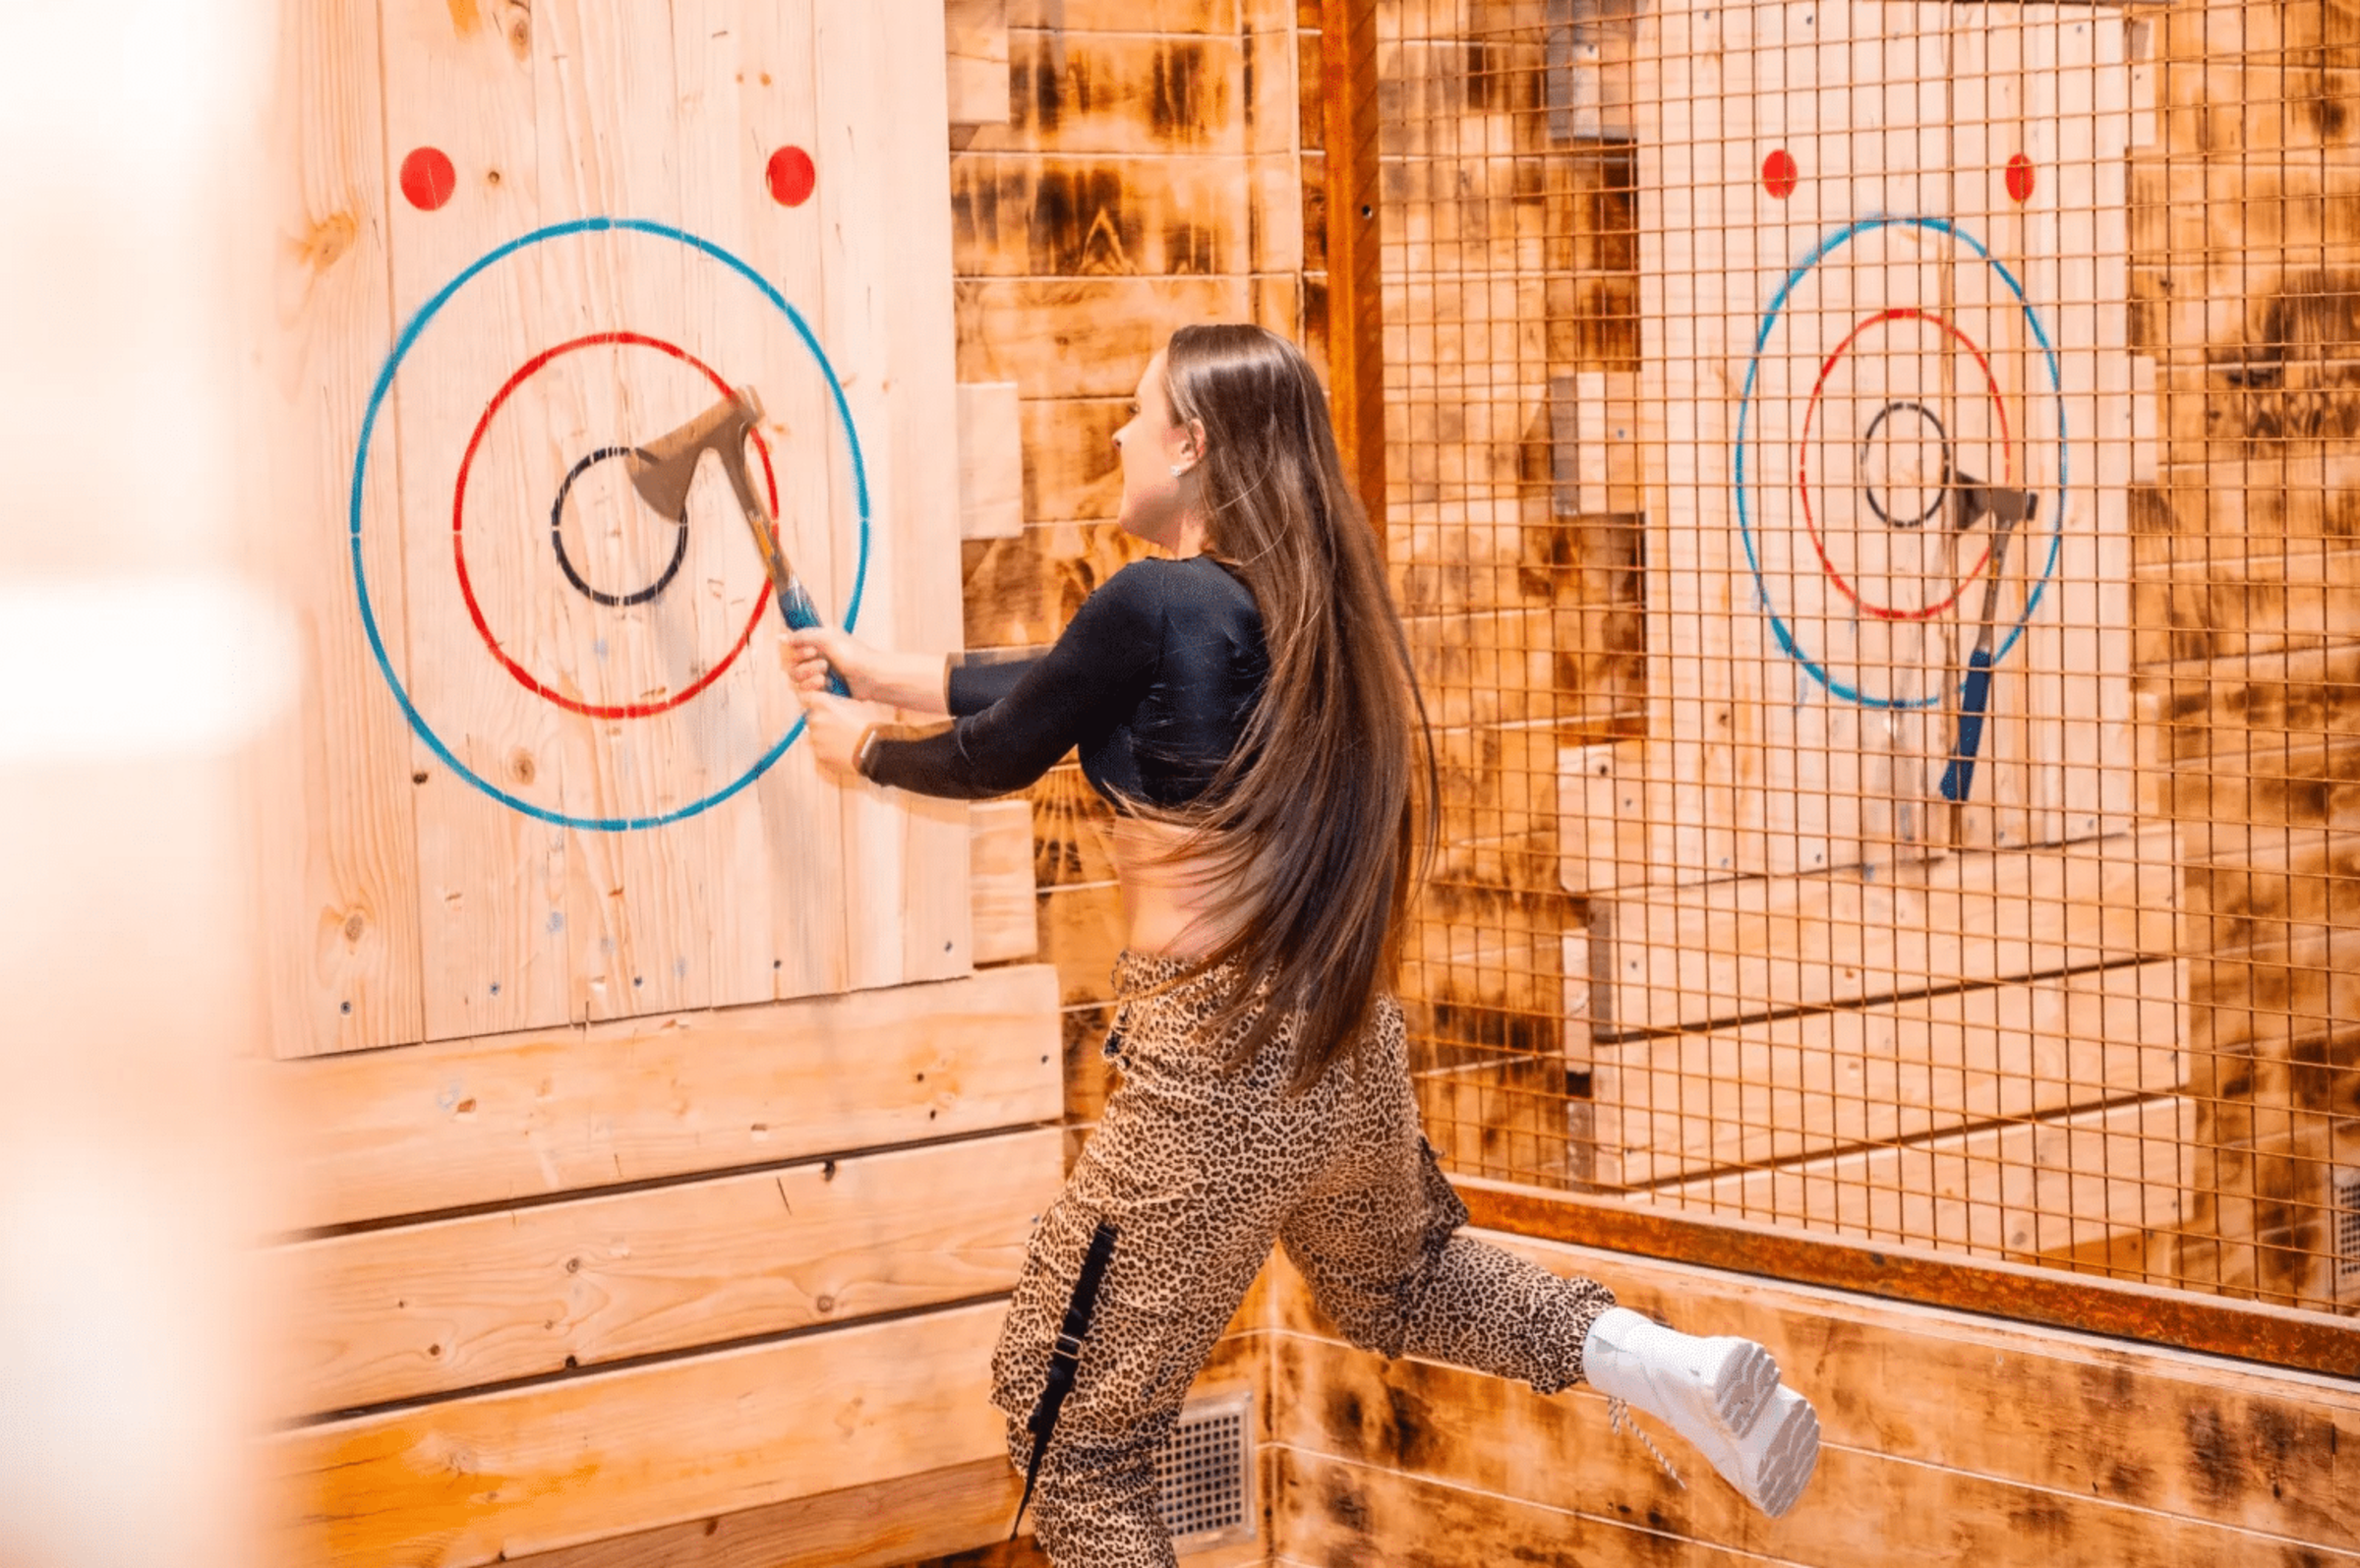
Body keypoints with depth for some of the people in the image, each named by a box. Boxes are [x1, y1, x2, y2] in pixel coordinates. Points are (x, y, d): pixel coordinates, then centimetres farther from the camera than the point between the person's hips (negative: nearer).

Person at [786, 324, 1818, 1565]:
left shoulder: (1154, 605, -16)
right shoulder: (1304, 600, 8)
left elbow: (996, 758, -2)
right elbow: (1054, 691, 19)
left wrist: (862, 746, 18)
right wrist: (874, 665, 28)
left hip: (1214, 1080, -8)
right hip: (1348, 1054, 9)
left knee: (1076, 1442, 5)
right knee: (1393, 1281, 37)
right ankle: (1668, 1363, 18)